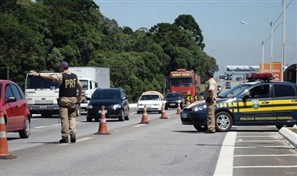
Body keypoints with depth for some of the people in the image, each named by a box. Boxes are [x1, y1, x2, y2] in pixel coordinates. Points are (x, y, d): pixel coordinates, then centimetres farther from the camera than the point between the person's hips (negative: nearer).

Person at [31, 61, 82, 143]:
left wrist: (38, 74, -10)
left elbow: (50, 77, -12)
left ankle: (65, 137, -1)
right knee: (72, 117, 12)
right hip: (73, 99, 5)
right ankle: (73, 134, 1)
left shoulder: (61, 76, -7)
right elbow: (80, 87, 16)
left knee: (64, 119, -1)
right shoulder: (75, 76, 10)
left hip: (64, 99, -5)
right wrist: (79, 96, 27)